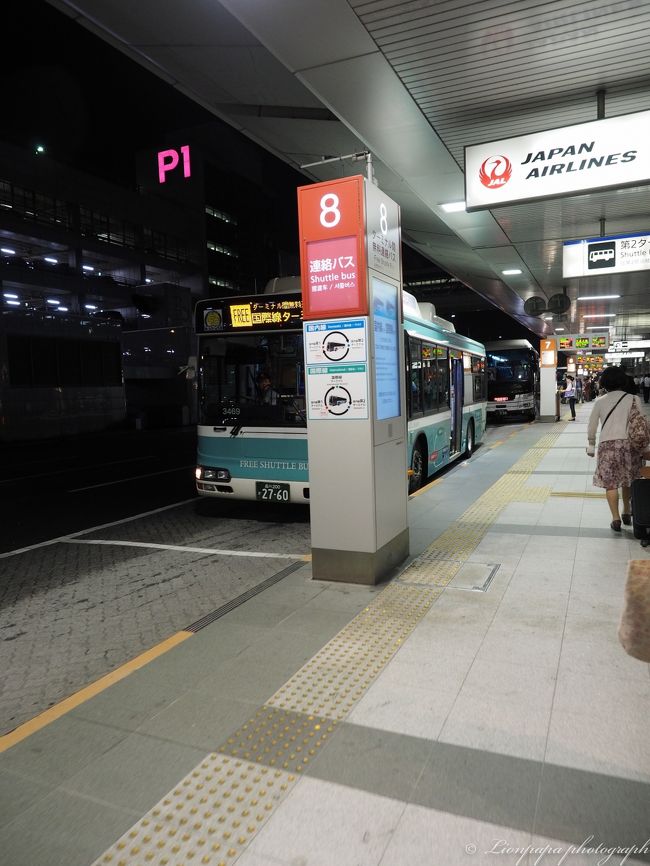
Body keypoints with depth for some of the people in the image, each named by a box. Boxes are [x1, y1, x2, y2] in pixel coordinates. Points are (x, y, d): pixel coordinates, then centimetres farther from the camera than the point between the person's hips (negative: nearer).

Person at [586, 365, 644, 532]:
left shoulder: (600, 401, 7)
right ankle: (627, 512, 29)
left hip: (607, 443, -1)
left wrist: (591, 445, 21)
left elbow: (591, 427, 10)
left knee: (610, 482, 3)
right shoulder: (633, 399, 4)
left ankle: (616, 518, -1)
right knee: (627, 480, 18)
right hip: (629, 442, 1)